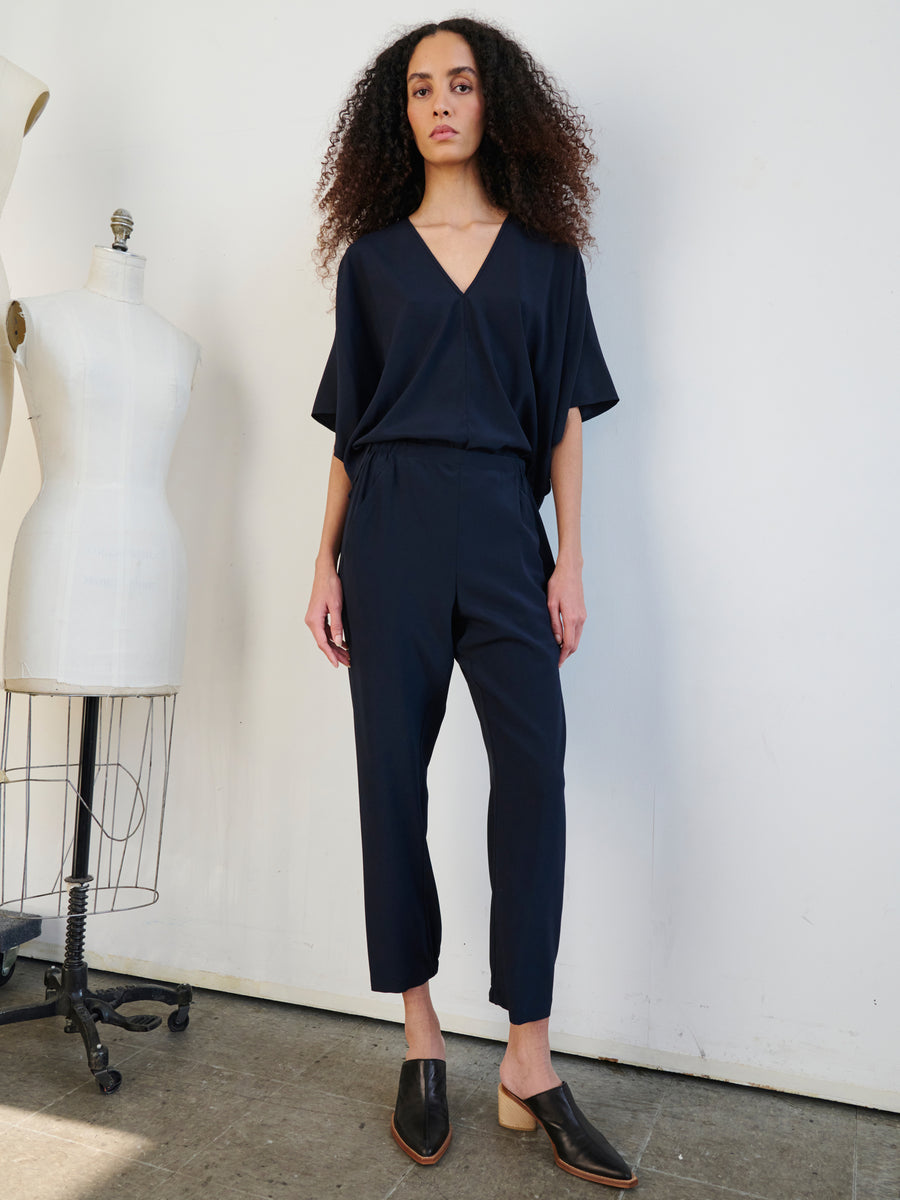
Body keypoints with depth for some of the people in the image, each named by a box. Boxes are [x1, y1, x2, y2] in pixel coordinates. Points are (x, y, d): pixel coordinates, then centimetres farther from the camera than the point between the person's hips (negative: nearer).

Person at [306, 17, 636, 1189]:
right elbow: (348, 428, 11)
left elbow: (567, 414, 9)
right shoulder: (373, 257, 14)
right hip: (392, 529, 1)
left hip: (503, 529, 0)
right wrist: (326, 563, 4)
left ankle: (529, 1062, 0)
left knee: (534, 768, -12)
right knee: (392, 774, 0)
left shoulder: (545, 251, 14)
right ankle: (422, 1039, 15)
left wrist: (569, 558, -1)